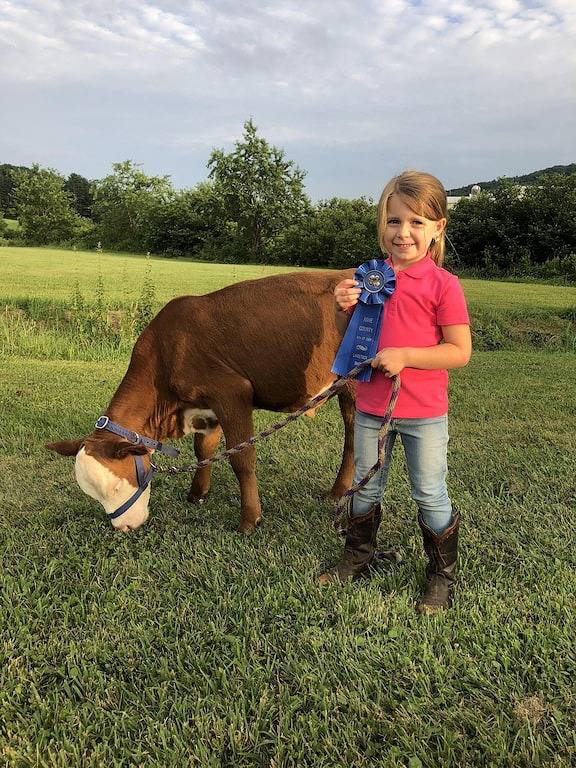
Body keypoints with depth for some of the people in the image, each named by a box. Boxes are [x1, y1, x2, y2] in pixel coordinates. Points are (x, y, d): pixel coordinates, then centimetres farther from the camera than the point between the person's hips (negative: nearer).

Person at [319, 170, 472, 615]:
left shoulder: (443, 285, -12)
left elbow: (460, 352, -13)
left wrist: (404, 355, -23)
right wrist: (344, 309, -9)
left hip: (423, 414, -5)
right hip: (370, 407, 5)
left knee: (430, 495, 8)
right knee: (365, 487, 20)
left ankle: (443, 576, 29)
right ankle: (358, 558, 40)